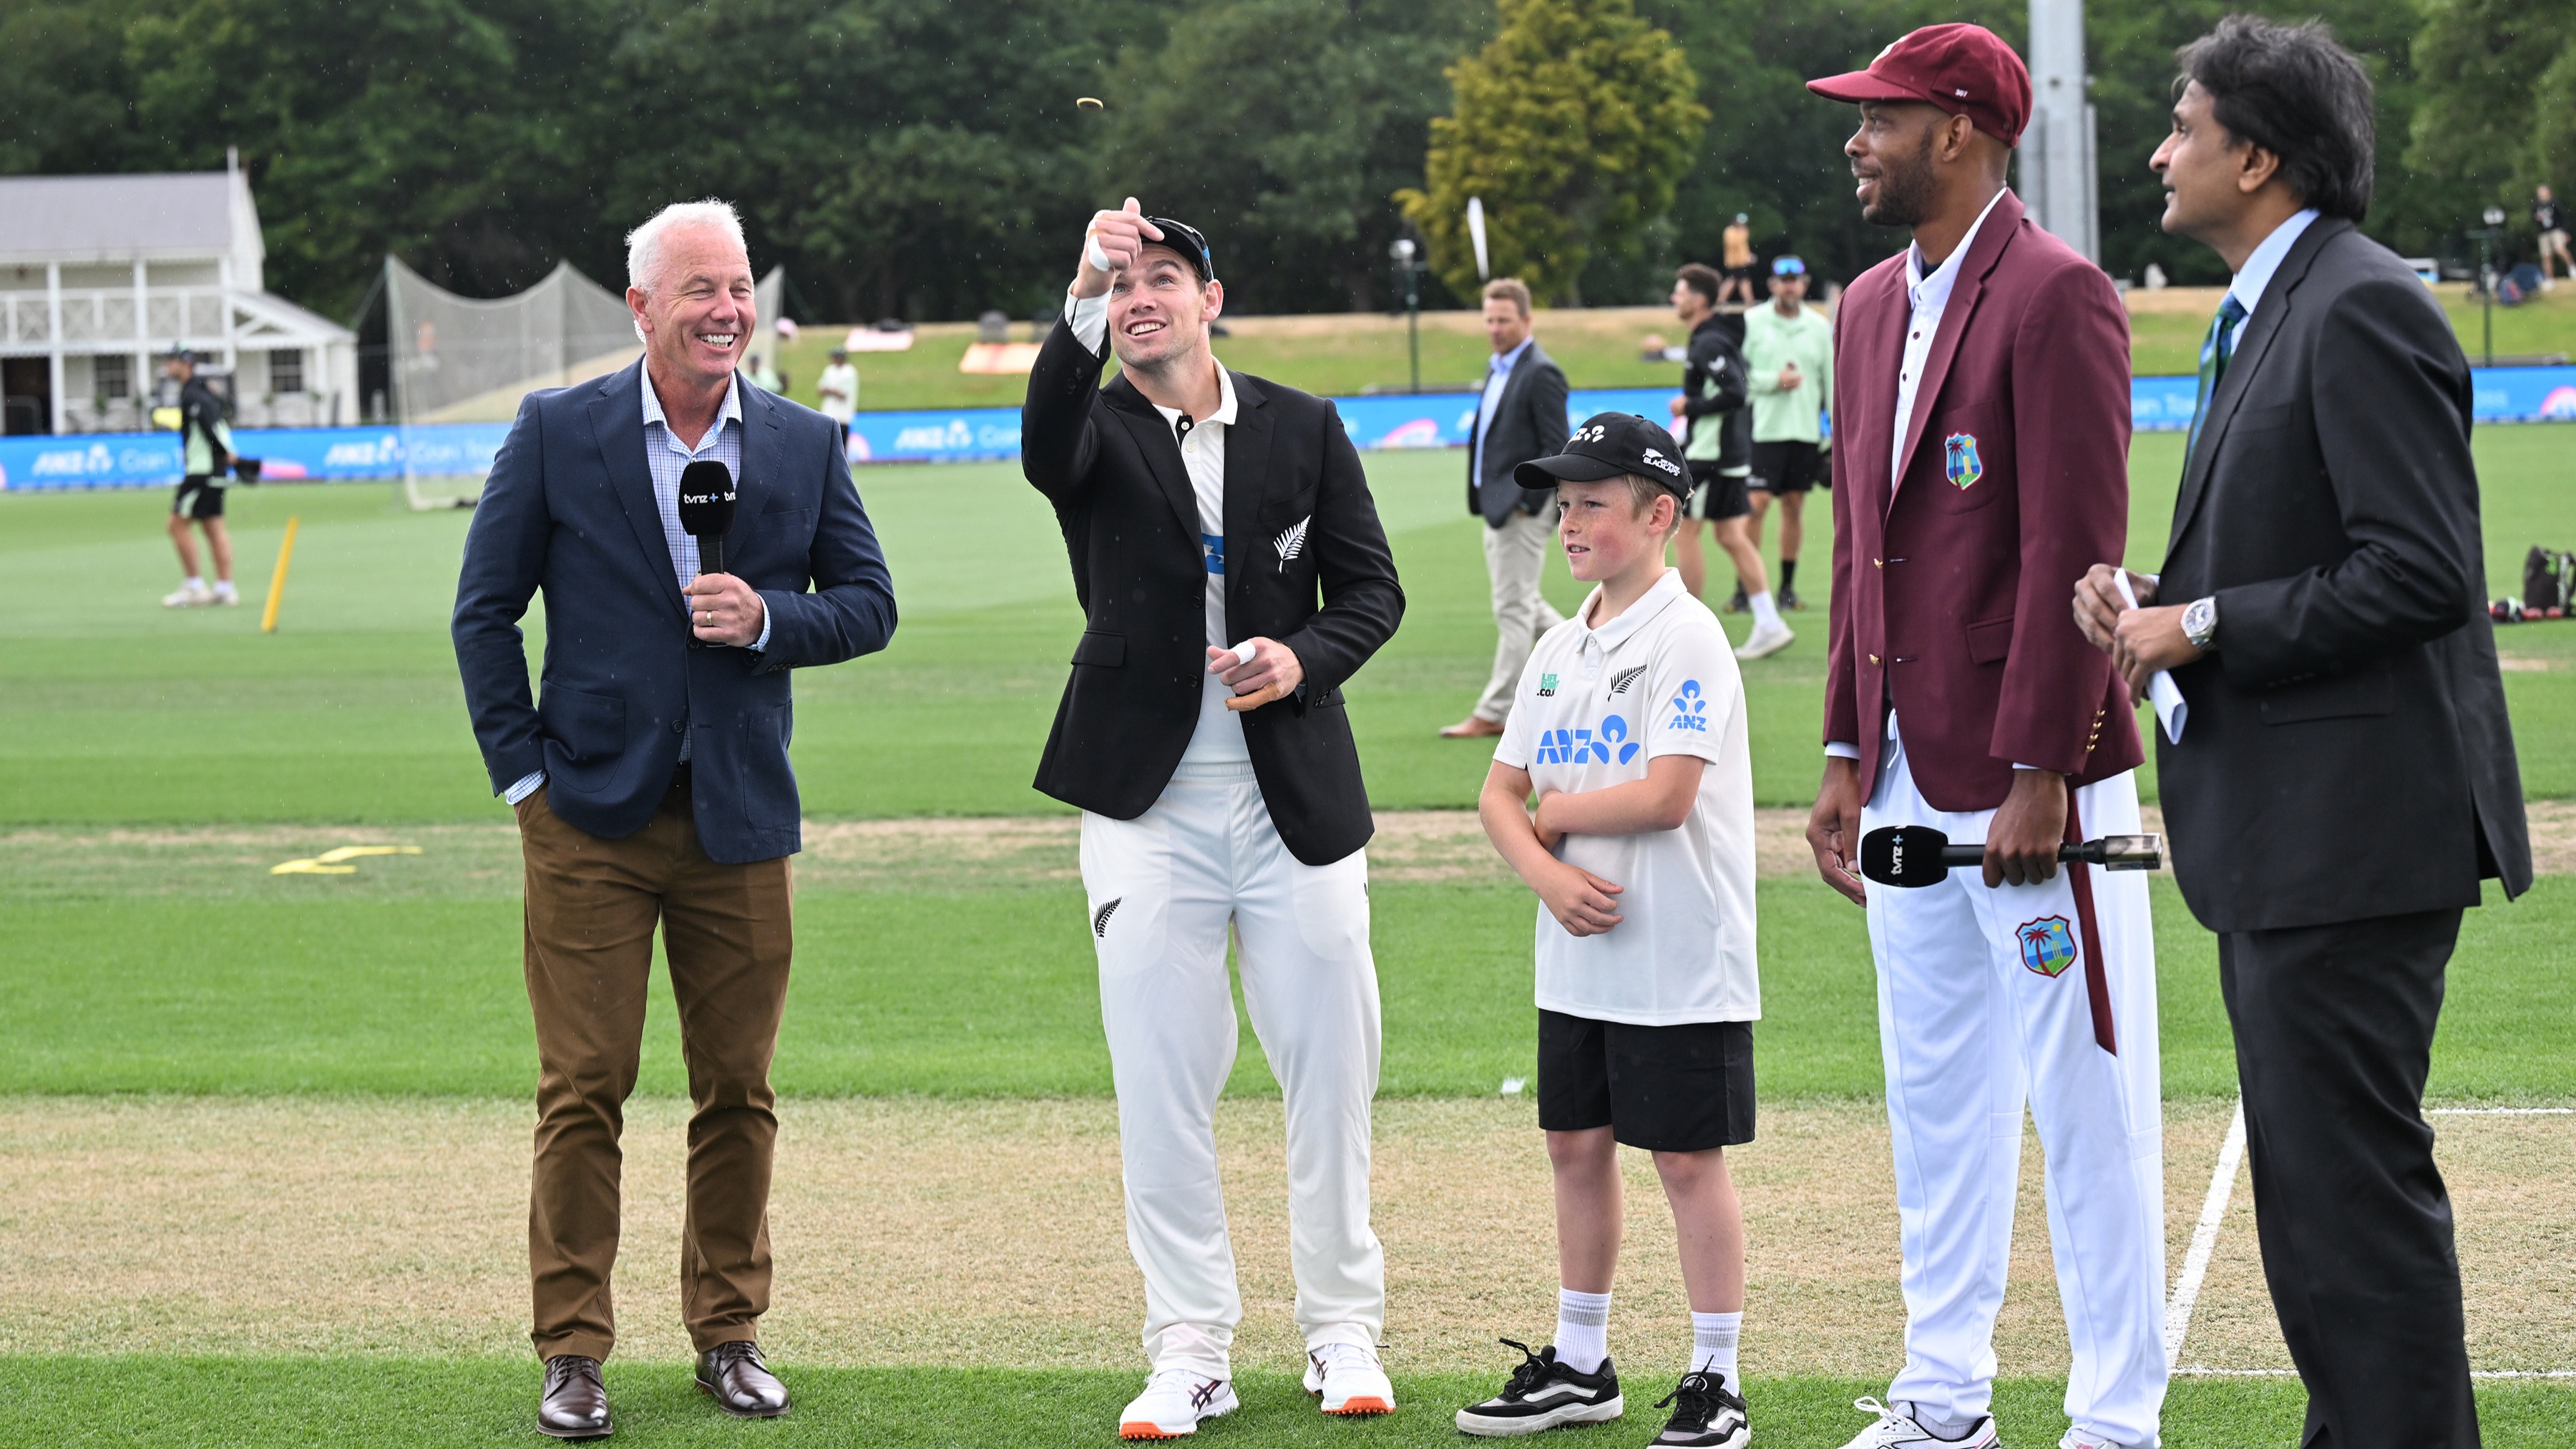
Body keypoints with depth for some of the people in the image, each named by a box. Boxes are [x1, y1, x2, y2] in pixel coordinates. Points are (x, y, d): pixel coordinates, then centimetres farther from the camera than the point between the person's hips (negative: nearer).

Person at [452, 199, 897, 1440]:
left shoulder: (805, 446, 5)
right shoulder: (556, 433, -1)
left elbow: (870, 605, 9)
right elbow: (484, 611, 3)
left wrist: (769, 620, -11)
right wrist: (520, 770, -3)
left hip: (739, 822, 2)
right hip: (592, 820, -2)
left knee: (737, 1092, 7)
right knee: (583, 1091, -3)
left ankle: (728, 1334, 19)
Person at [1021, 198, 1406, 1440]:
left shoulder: (1303, 429, 6)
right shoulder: (1098, 435, 0)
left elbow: (1372, 588, 7)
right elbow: (1045, 449, -25)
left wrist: (1302, 658, -14)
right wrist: (1082, 302, -40)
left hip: (1297, 800, 1)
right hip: (1149, 807, -1)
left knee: (1331, 1071, 6)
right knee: (1162, 1085, 0)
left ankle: (1342, 1333, 20)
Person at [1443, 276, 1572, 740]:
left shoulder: (1541, 373, -14)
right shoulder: (1497, 368, 15)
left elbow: (1556, 449, -16)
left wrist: (1527, 502, -17)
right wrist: (1484, 495, 14)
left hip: (1524, 507, -10)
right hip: (1498, 505, 10)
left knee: (1514, 608, -4)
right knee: (1521, 601, 16)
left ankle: (1494, 713, -1)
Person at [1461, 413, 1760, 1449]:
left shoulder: (1685, 639, -13)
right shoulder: (1559, 649, 11)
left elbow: (1666, 796, -22)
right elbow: (1500, 793, 11)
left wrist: (1556, 811, -8)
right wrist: (1547, 870, -9)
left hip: (1682, 962, -8)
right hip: (1578, 959, 8)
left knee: (1689, 1159, -2)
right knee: (1577, 1148, 14)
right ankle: (1580, 1366, 25)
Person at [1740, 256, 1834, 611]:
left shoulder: (1819, 326, 8)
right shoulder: (1752, 322, -1)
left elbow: (1832, 379, 11)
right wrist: (1774, 380, -15)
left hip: (1806, 431, 3)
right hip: (1764, 430, -3)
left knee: (1795, 506, 6)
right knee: (1756, 505, -8)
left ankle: (1788, 587, 14)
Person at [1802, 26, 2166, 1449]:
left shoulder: (2056, 296, -12)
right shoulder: (1872, 307, 15)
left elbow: (2075, 546, -16)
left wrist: (2037, 776, -19)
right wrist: (1848, 756, 14)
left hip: (2031, 777, -8)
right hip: (1910, 776, 9)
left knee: (2085, 1104, -3)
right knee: (1934, 1097, 14)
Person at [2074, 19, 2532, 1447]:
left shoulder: (2361, 311, -15)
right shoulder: (2265, 312, 18)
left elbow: (2420, 571, -22)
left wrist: (2207, 625, -16)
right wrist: (2154, 598, 5)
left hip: (2352, 829, -11)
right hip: (2278, 832, 11)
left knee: (2352, 1174, -8)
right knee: (2308, 1178, 15)